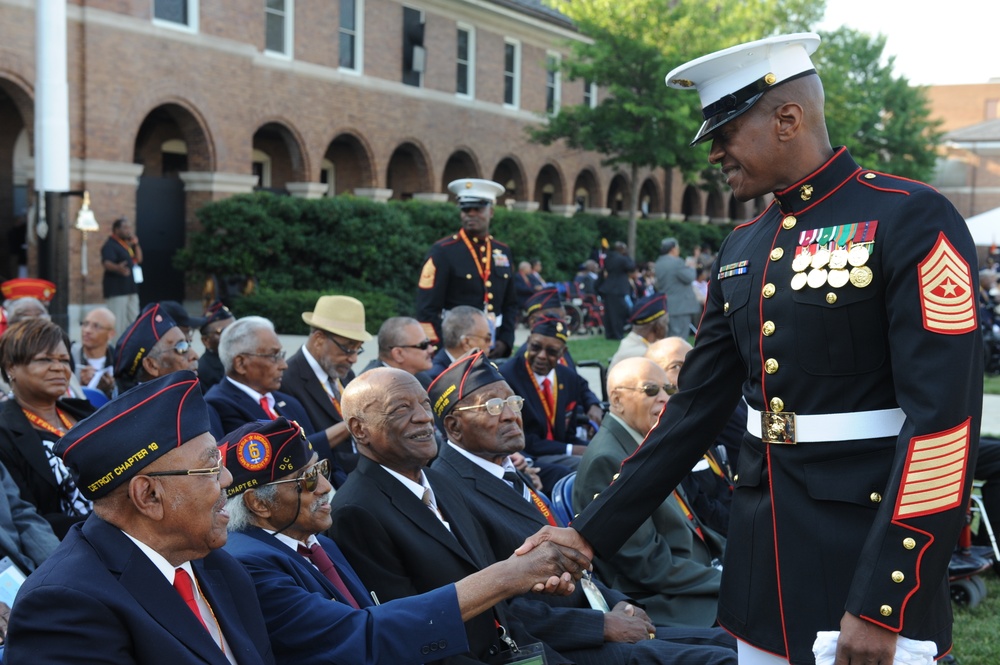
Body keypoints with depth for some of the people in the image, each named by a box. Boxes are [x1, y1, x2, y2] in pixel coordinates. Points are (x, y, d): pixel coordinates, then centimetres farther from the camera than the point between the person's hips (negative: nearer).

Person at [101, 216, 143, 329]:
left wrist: (136, 244, 5)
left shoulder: (127, 244, 16)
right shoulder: (110, 245, -12)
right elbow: (106, 263, -28)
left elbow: (139, 259, 19)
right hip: (116, 290, -9)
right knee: (117, 322, -14)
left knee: (134, 320, 16)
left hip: (130, 288, 9)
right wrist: (118, 268, -48)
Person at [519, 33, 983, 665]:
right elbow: (696, 408, 11)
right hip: (762, 557, 6)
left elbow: (943, 419, -19)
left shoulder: (909, 219, -12)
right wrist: (594, 532, 8)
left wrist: (883, 604, -22)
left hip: (870, 553, -6)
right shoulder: (741, 250, 9)